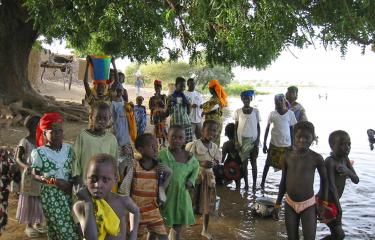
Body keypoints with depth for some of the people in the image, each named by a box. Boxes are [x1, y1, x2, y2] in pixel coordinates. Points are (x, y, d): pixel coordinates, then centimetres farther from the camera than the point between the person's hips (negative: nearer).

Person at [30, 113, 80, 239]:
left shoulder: (68, 148, 0)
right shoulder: (39, 152, -11)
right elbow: (35, 175, -5)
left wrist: (72, 183, -9)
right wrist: (54, 181, -18)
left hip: (68, 194, 4)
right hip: (51, 196, -4)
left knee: (57, 229, 13)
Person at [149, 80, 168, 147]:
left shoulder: (163, 96, 1)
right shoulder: (152, 98, 6)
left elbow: (164, 105, -13)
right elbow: (151, 108, 8)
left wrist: (158, 98, -18)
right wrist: (151, 118, 5)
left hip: (162, 114, -2)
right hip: (155, 115, 2)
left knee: (162, 128, -12)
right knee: (157, 129, 4)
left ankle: (163, 142, -4)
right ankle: (159, 143, 14)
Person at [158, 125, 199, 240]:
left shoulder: (189, 156, -1)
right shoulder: (161, 154, -12)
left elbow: (196, 167, 18)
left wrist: (191, 180, 5)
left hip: (181, 195, 3)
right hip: (164, 195, -3)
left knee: (178, 226, 14)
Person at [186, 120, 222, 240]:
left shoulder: (215, 146, 2)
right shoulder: (195, 144, -16)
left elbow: (217, 159, 12)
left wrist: (214, 163, -11)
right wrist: (201, 163, -27)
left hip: (209, 177, 6)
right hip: (196, 176, -6)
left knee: (208, 204, 16)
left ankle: (205, 230, 36)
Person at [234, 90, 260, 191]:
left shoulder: (255, 111, 0)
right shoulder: (238, 111, -1)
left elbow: (258, 127, 3)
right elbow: (236, 127, 3)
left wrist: (257, 142, -4)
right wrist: (237, 142, -4)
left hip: (253, 140, 0)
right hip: (242, 140, 0)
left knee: (253, 163, 5)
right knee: (244, 163, 5)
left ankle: (254, 183, 14)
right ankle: (246, 183, 15)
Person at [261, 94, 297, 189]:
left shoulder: (290, 113, -6)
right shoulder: (272, 114, -5)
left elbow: (292, 129, 0)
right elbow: (267, 129, 1)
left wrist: (292, 144, 1)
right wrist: (264, 144, 0)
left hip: (286, 144, -1)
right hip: (274, 144, 1)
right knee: (268, 163, 10)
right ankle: (263, 182, 25)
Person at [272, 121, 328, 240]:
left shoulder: (316, 158, -13)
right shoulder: (288, 156, -5)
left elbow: (324, 179, 2)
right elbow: (283, 181, 5)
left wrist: (323, 202, 4)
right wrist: (277, 204, 6)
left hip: (308, 204, -3)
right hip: (290, 203, 3)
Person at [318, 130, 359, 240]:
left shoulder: (345, 159, 3)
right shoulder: (330, 161, -22)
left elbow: (356, 180, -1)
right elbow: (332, 186, -25)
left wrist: (347, 171, -22)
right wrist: (339, 207, -24)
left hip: (333, 201, 8)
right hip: (326, 202, -8)